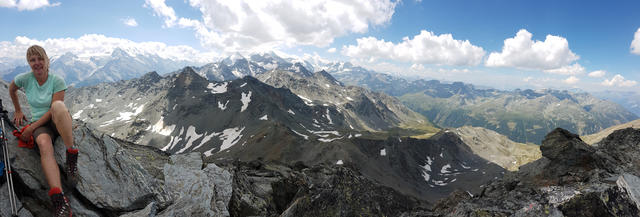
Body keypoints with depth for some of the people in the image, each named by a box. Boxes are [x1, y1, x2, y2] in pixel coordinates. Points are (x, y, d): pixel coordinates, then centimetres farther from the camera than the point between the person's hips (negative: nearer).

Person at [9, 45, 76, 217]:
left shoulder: (57, 81, -9)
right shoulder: (25, 79, 0)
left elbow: (53, 110, -13)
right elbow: (11, 89, 24)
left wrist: (31, 128, -15)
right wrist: (18, 110, 27)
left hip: (58, 123, -2)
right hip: (39, 124, 2)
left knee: (58, 105, -38)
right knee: (44, 144, -35)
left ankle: (71, 156, -32)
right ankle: (59, 201, -51)